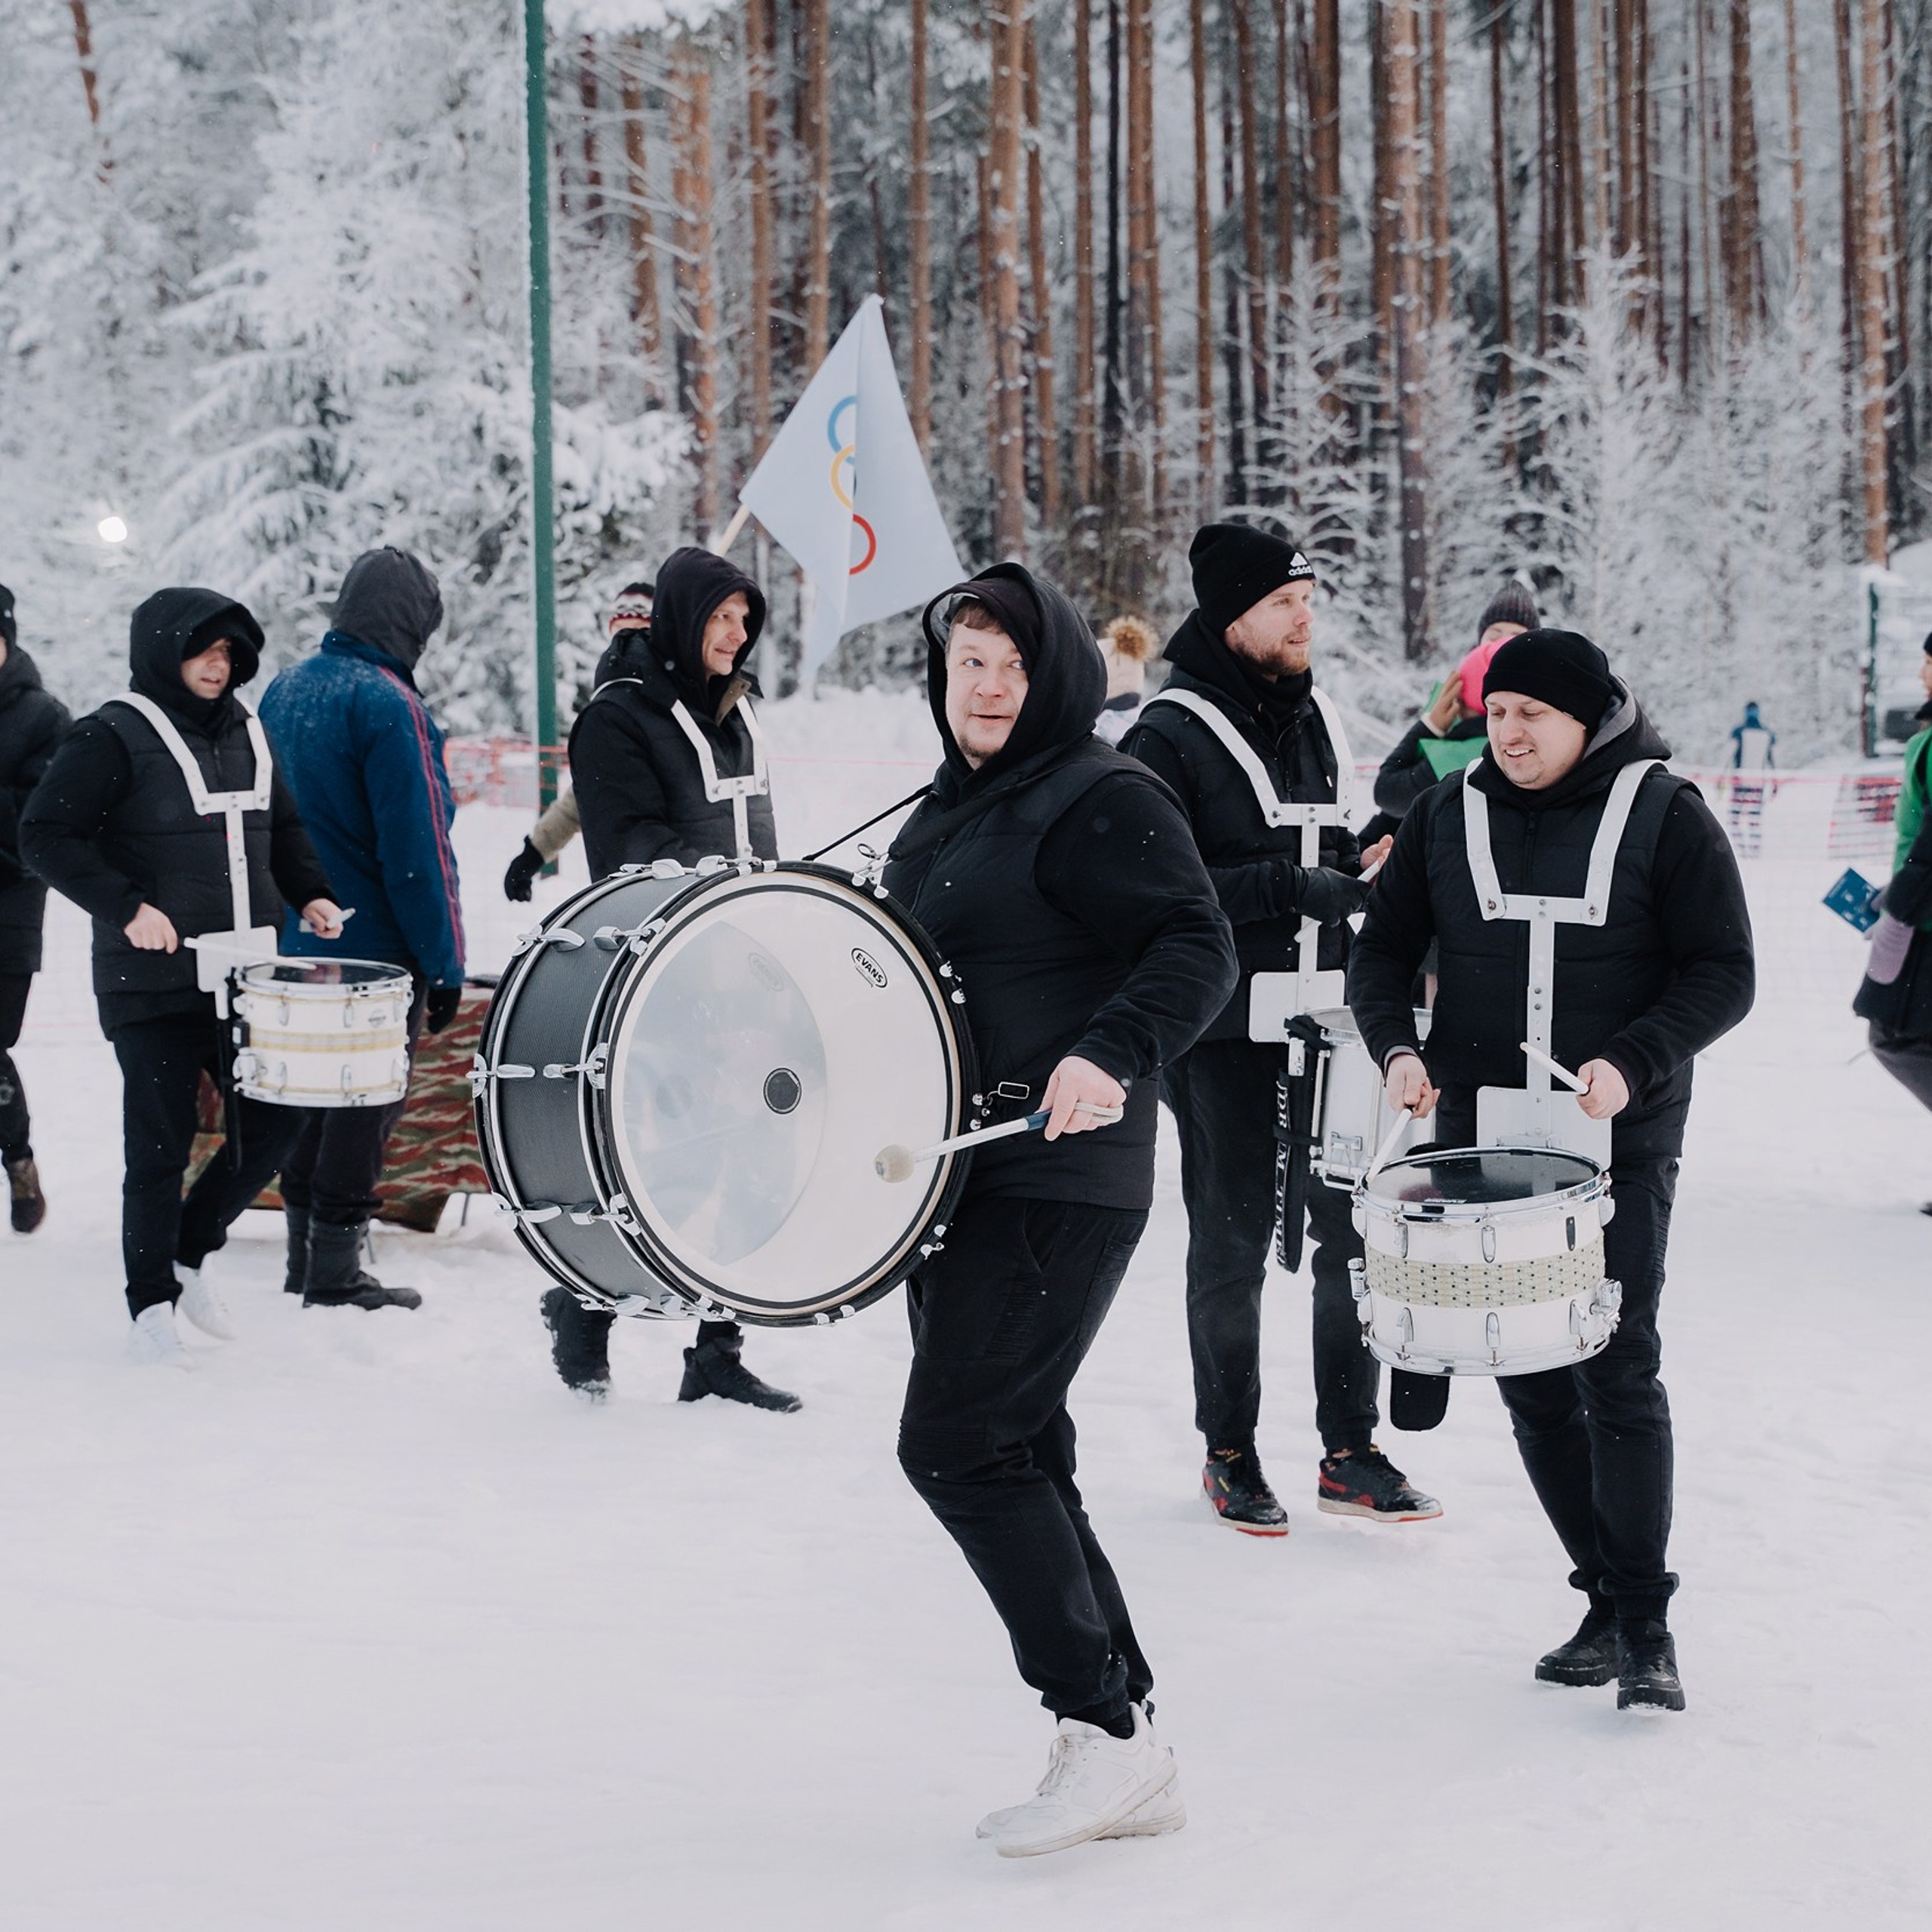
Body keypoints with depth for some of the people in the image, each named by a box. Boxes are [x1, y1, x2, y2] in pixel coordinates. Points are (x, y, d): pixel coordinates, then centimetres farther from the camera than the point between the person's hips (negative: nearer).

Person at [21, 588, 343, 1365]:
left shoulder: (244, 733, 12)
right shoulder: (114, 736, -9)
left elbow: (282, 827, 22)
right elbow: (47, 836, -13)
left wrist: (309, 894, 5)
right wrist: (126, 907, -20)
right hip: (152, 982, -6)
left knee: (275, 1118, 5)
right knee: (160, 1147, -1)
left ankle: (187, 1252, 24)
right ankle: (152, 1304, 13)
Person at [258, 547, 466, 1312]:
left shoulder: (285, 690, 8)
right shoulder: (387, 703, -18)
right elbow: (416, 844, -19)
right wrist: (444, 961, -14)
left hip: (295, 938, 8)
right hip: (375, 947, -8)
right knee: (370, 1098, 1)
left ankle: (305, 1255, 25)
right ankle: (335, 1271, 5)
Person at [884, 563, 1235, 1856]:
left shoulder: (1102, 801, -9)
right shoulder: (947, 815, 19)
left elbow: (1196, 948, -19)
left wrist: (1112, 1053, -33)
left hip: (1061, 1179, -10)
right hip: (961, 1175, 10)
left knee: (956, 1443, -13)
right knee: (1015, 1458, 9)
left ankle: (1102, 1732, -5)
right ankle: (1130, 1761, 16)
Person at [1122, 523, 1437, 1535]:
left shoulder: (1308, 713, 11)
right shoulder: (1169, 738, -10)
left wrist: (1356, 859, 4)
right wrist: (1290, 885, -22)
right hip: (1221, 1033, -6)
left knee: (1352, 1226, 6)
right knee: (1234, 1239, 4)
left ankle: (1350, 1450, 18)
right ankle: (1229, 1455, 19)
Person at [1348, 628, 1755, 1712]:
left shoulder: (1664, 817, -4)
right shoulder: (1447, 817, 7)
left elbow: (1723, 973, -5)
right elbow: (1385, 949, 11)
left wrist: (1632, 1065, -19)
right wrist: (1396, 1048, -8)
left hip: (1621, 1142, -4)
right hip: (1481, 1137, 4)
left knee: (1618, 1370, -9)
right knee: (1529, 1377, 5)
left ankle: (1646, 1622, -2)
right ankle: (1607, 1597, 16)